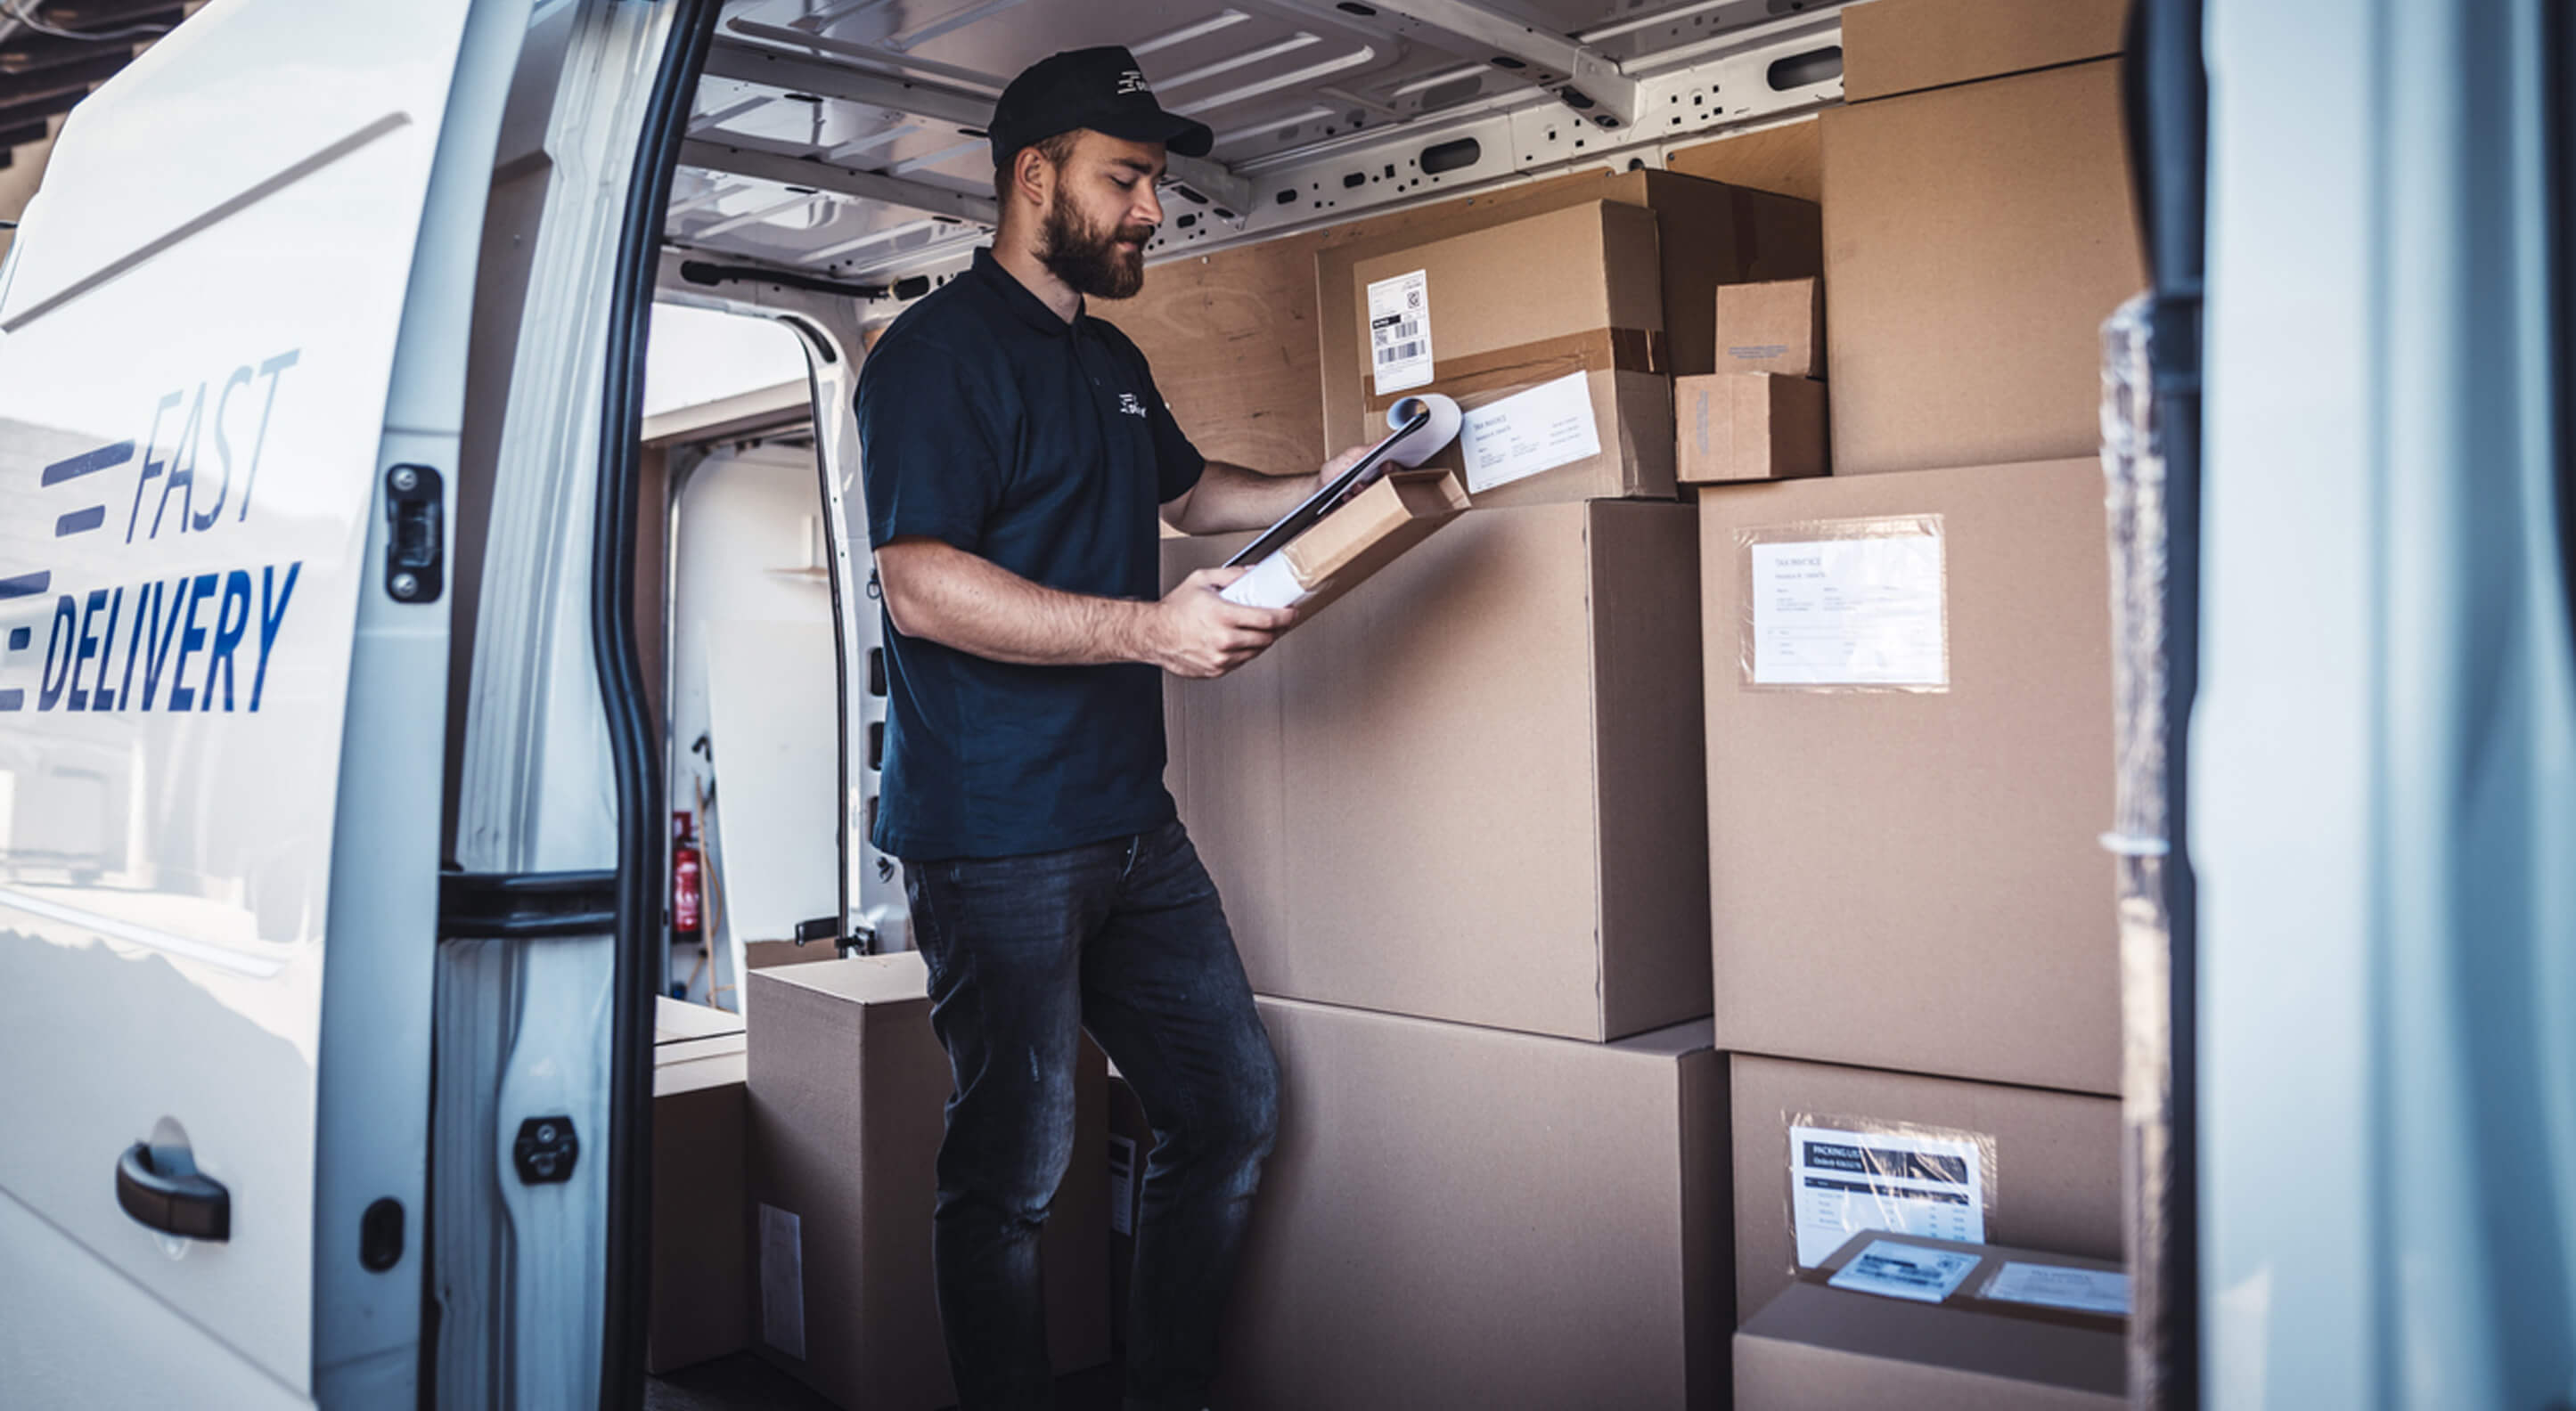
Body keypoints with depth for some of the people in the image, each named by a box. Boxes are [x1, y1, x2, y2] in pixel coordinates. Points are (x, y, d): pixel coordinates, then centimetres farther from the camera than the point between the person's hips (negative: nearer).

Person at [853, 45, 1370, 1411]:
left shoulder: (1110, 360, 19)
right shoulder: (937, 349, -9)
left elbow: (1186, 490, 35)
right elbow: (923, 585, -20)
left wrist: (1327, 485, 19)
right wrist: (1148, 628, -26)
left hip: (1132, 823, 9)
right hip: (994, 836, -9)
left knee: (1232, 1106, 12)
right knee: (1014, 1162, 1)